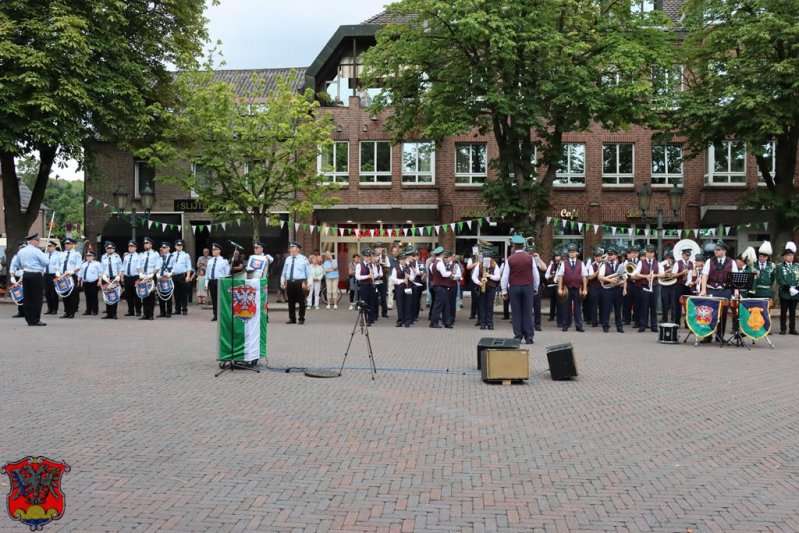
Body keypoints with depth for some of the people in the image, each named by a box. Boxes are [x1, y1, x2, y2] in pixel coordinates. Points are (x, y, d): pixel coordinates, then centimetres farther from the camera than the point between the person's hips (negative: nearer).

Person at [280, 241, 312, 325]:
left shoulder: (303, 259, 0)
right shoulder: (288, 259, 13)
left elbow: (308, 272, -1)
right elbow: (284, 272, 20)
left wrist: (309, 283, -7)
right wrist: (282, 282, 14)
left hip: (300, 283, -4)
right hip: (289, 282, 4)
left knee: (301, 301, 0)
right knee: (291, 301, 8)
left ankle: (301, 319, 9)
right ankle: (292, 319, 17)